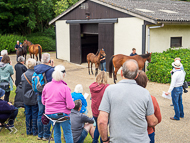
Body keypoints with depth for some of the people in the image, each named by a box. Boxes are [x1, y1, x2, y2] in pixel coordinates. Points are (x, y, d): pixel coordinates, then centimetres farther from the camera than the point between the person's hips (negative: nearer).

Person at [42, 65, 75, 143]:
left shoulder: (46, 86, -6)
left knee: (56, 132, 20)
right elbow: (70, 105, -18)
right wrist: (73, 104, 3)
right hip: (62, 114, -4)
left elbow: (43, 101, 7)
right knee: (68, 133, 10)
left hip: (49, 113, 5)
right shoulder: (65, 88, -19)